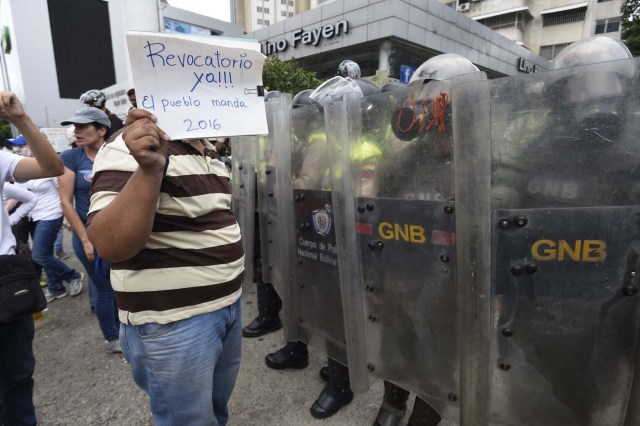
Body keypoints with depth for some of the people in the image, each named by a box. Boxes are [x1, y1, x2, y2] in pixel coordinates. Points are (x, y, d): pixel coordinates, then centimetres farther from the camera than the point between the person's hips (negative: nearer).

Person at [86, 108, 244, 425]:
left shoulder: (210, 150, 8)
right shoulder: (130, 150, -17)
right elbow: (110, 245, -27)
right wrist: (149, 169, -38)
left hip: (228, 304, 8)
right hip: (173, 321, -7)